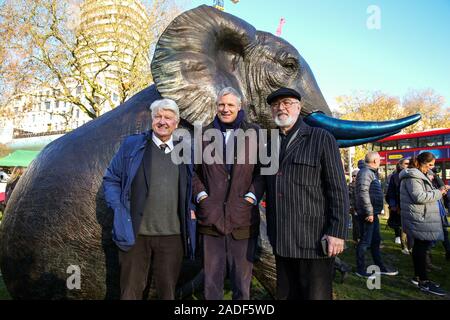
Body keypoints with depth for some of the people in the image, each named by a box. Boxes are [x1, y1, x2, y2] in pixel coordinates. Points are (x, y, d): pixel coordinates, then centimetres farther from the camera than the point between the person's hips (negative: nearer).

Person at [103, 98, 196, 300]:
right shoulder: (132, 145, 0)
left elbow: (191, 186, 18)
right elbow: (111, 179, 5)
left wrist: (191, 208, 3)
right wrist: (119, 209, -6)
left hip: (172, 234, 2)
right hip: (135, 232, -1)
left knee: (167, 290, 16)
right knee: (131, 290, 13)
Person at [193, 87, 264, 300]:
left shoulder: (253, 133, 7)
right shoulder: (205, 134, 11)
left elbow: (262, 171, 5)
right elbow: (195, 171, 12)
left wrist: (251, 197, -6)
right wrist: (201, 195, -1)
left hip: (243, 218, -1)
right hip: (211, 218, 1)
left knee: (242, 282, 10)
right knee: (211, 282, 10)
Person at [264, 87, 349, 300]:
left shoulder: (322, 139, -2)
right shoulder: (270, 145, 13)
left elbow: (338, 190, -7)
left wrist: (337, 232, -13)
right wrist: (271, 230, 13)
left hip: (314, 241, -5)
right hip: (282, 242, 5)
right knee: (285, 294, 15)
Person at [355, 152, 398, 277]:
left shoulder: (371, 172, 18)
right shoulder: (365, 172, -15)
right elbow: (363, 193, -25)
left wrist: (374, 212, 18)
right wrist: (369, 212, -24)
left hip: (373, 213, 11)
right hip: (367, 214, -11)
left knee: (376, 240, 18)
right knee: (365, 241, -2)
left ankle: (381, 267, 31)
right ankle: (361, 270, 9)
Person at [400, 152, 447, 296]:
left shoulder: (417, 175, 18)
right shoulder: (413, 176, -15)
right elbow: (419, 197, -23)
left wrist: (436, 191, 12)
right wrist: (438, 193, -14)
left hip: (421, 218, 11)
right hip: (420, 218, -11)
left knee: (419, 246, 14)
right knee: (422, 247, -6)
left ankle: (418, 276, 23)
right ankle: (424, 281, 0)